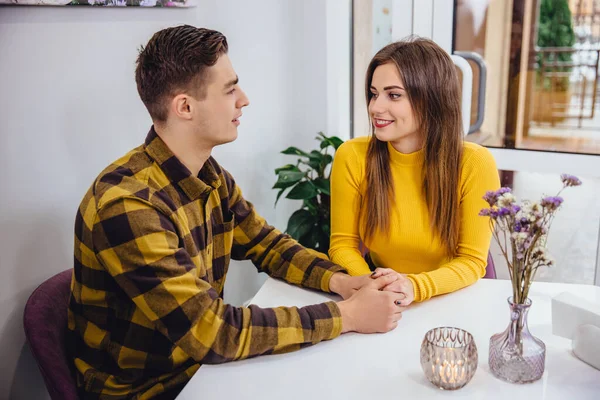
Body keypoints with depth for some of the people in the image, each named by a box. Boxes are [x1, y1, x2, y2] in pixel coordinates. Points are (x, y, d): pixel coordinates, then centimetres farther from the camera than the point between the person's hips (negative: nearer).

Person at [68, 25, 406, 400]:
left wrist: (339, 280, -10)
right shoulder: (127, 205, -28)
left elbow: (267, 245, 8)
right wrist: (346, 316, -23)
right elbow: (210, 331, -28)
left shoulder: (212, 178, -2)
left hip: (201, 361, 6)